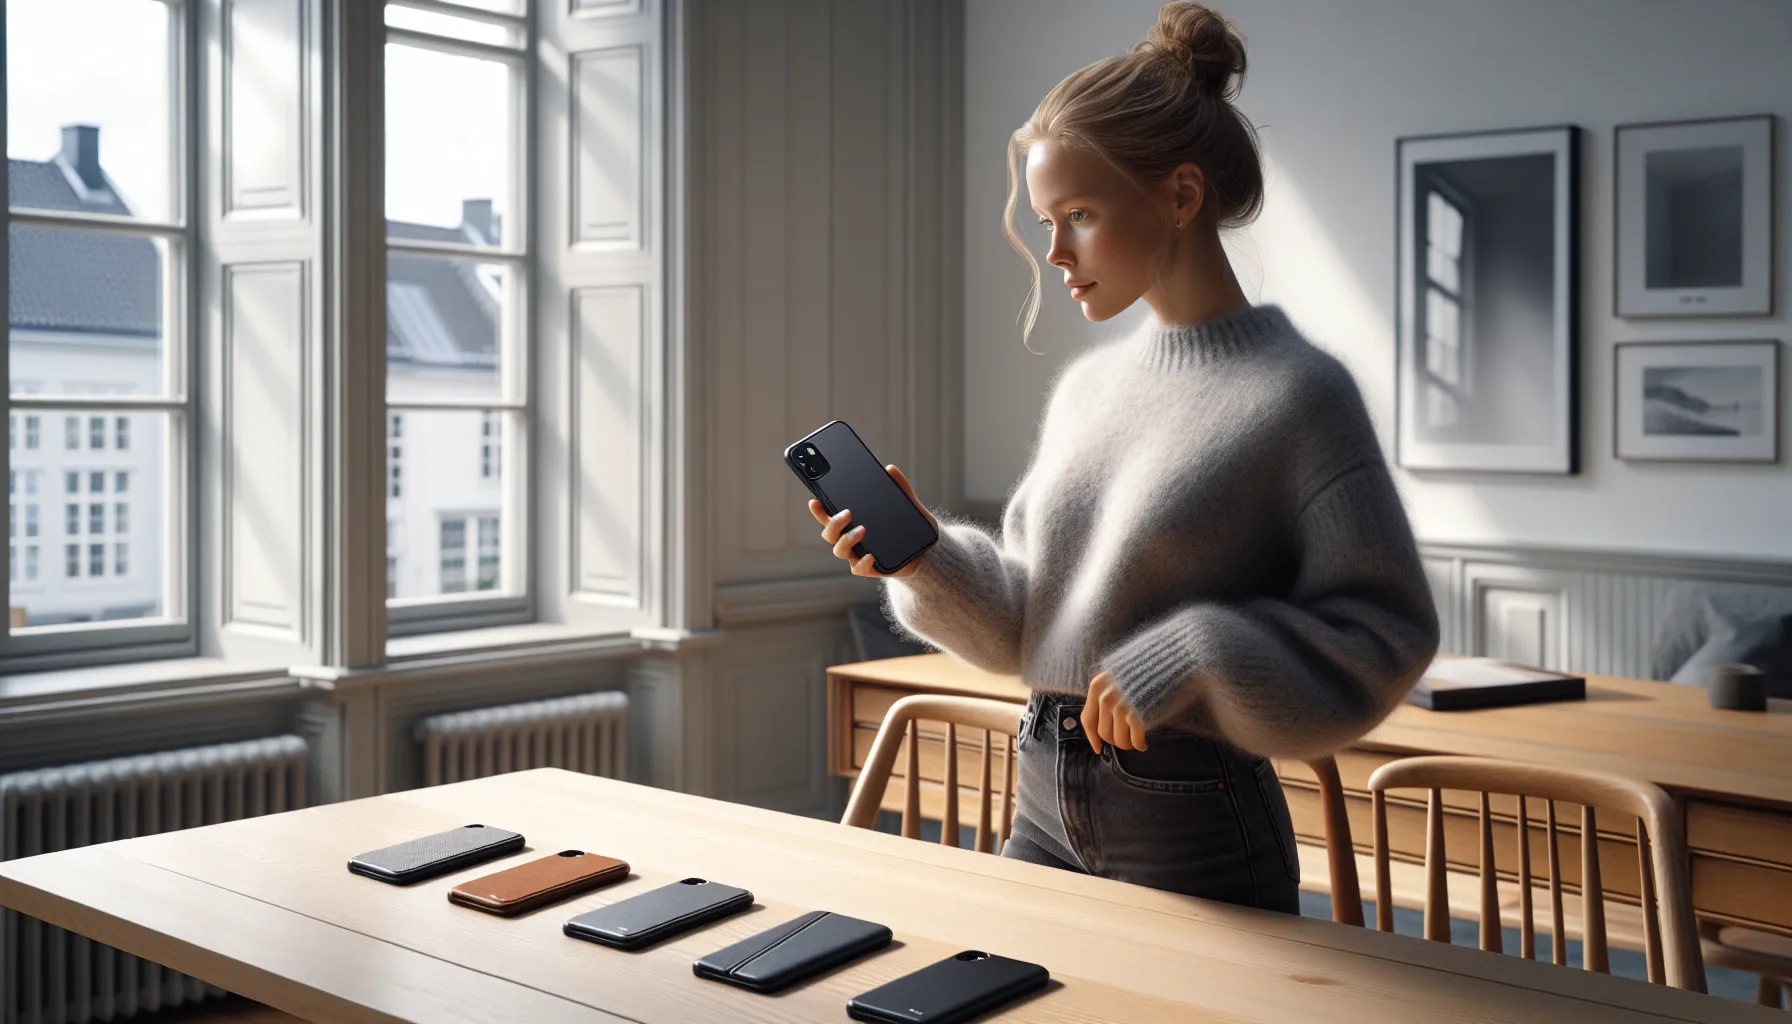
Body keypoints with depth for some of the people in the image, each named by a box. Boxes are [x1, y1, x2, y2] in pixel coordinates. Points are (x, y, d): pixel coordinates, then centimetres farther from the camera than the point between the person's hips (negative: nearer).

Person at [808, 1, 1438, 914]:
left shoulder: (1296, 391, -13)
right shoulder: (1086, 386, 7)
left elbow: (1386, 631, -14)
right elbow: (1023, 625, 9)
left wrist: (1192, 659, -23)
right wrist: (925, 556, -7)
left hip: (1198, 837, -6)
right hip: (1044, 811, 6)